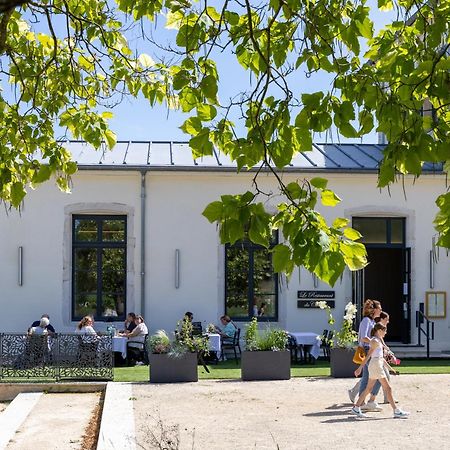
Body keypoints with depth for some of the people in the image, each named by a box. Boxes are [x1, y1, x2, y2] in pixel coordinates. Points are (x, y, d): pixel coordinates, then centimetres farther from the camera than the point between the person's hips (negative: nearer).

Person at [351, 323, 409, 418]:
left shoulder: (378, 340, 18)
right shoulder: (375, 341, -12)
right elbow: (368, 356, -16)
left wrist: (390, 367, 26)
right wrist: (360, 368, -18)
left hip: (378, 366, 10)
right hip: (376, 366, -10)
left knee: (368, 389, 12)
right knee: (388, 388, -7)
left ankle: (356, 408, 15)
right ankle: (396, 411, -4)